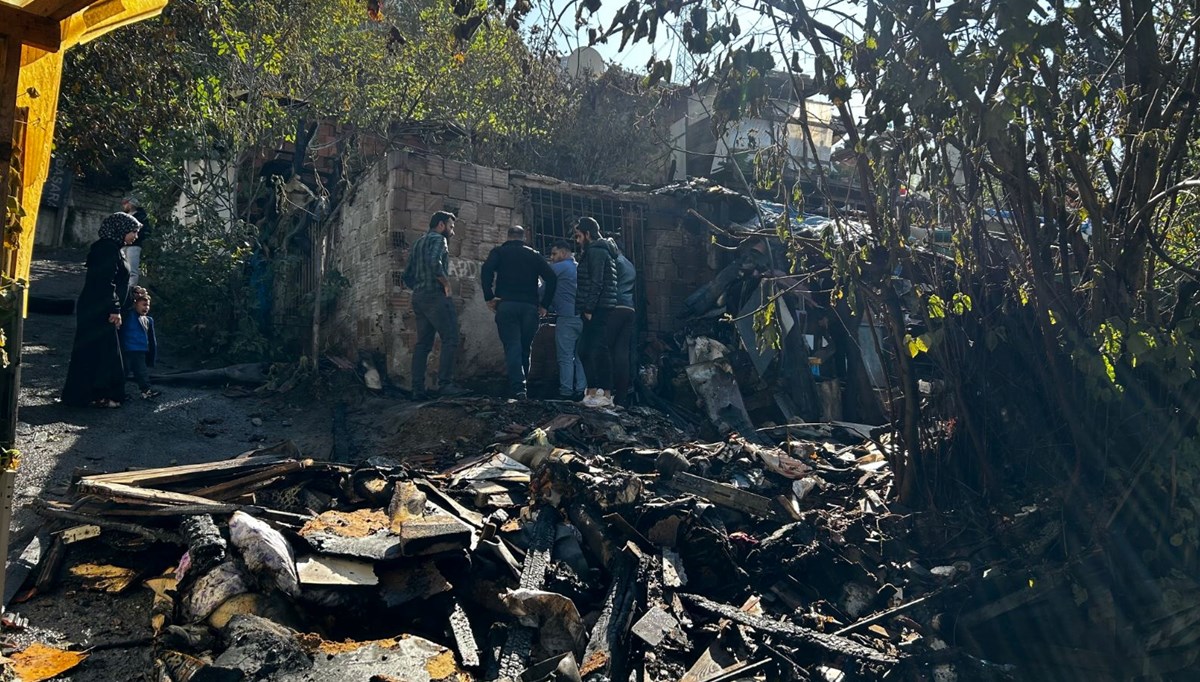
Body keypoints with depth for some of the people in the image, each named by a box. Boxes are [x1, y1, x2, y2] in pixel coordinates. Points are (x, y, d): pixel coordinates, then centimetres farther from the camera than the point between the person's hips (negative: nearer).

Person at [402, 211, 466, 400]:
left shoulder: (418, 243, 24)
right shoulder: (438, 239, -3)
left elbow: (407, 275, 21)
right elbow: (435, 263, -23)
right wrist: (446, 283, -12)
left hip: (418, 298, 9)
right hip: (436, 296, -9)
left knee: (423, 344, 7)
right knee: (450, 340, -10)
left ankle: (418, 389, 3)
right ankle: (445, 384, -17)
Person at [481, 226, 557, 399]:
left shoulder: (499, 252, 12)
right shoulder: (534, 255, 17)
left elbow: (486, 270, -9)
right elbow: (552, 278, 5)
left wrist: (489, 297, -7)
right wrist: (544, 305, 8)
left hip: (506, 305, -2)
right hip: (530, 307, 2)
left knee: (512, 346, -4)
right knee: (525, 348, 12)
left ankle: (518, 388, -16)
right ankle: (522, 383, 14)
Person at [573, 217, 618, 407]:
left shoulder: (595, 251, -9)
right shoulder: (597, 251, 23)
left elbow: (596, 283, -18)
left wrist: (588, 308, -16)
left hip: (597, 309, -10)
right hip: (597, 309, 10)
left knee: (599, 350, -9)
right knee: (585, 350, 12)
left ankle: (606, 395, -7)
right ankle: (592, 390, 16)